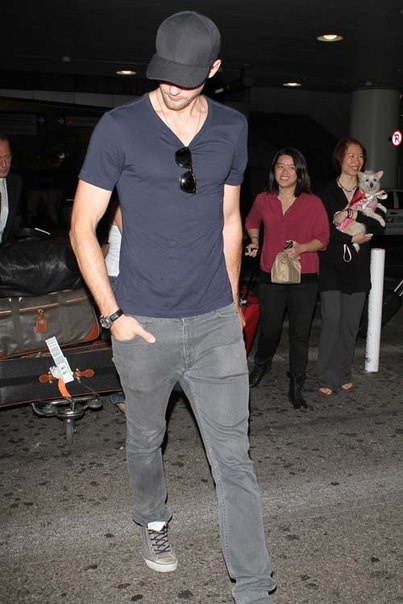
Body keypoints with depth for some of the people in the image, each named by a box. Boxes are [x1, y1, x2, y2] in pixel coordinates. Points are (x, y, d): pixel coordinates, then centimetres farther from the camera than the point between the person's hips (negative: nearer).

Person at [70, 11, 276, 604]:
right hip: (144, 325, -1)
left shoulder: (232, 128, 4)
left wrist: (231, 301, 13)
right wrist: (113, 314, -8)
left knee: (233, 457, 3)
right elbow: (82, 228, -4)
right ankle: (154, 521, 49)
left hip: (216, 323, 2)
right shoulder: (120, 127, -7)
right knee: (145, 439, 19)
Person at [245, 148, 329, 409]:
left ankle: (296, 390, 16)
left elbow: (323, 238, -1)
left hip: (304, 279, -1)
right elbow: (252, 222, 25)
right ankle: (262, 363, 43)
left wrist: (301, 248, -18)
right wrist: (255, 241, 9)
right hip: (271, 277, 2)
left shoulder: (313, 203, -4)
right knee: (269, 331, 9)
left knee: (300, 335, 3)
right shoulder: (263, 200, 4)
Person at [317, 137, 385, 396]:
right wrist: (353, 238, -15)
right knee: (332, 320, -8)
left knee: (351, 322, 5)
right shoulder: (327, 192, 2)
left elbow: (378, 226, 1)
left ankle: (344, 374, 16)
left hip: (358, 267, 3)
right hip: (332, 265, -3)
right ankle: (328, 378, -1)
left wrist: (346, 221, -13)